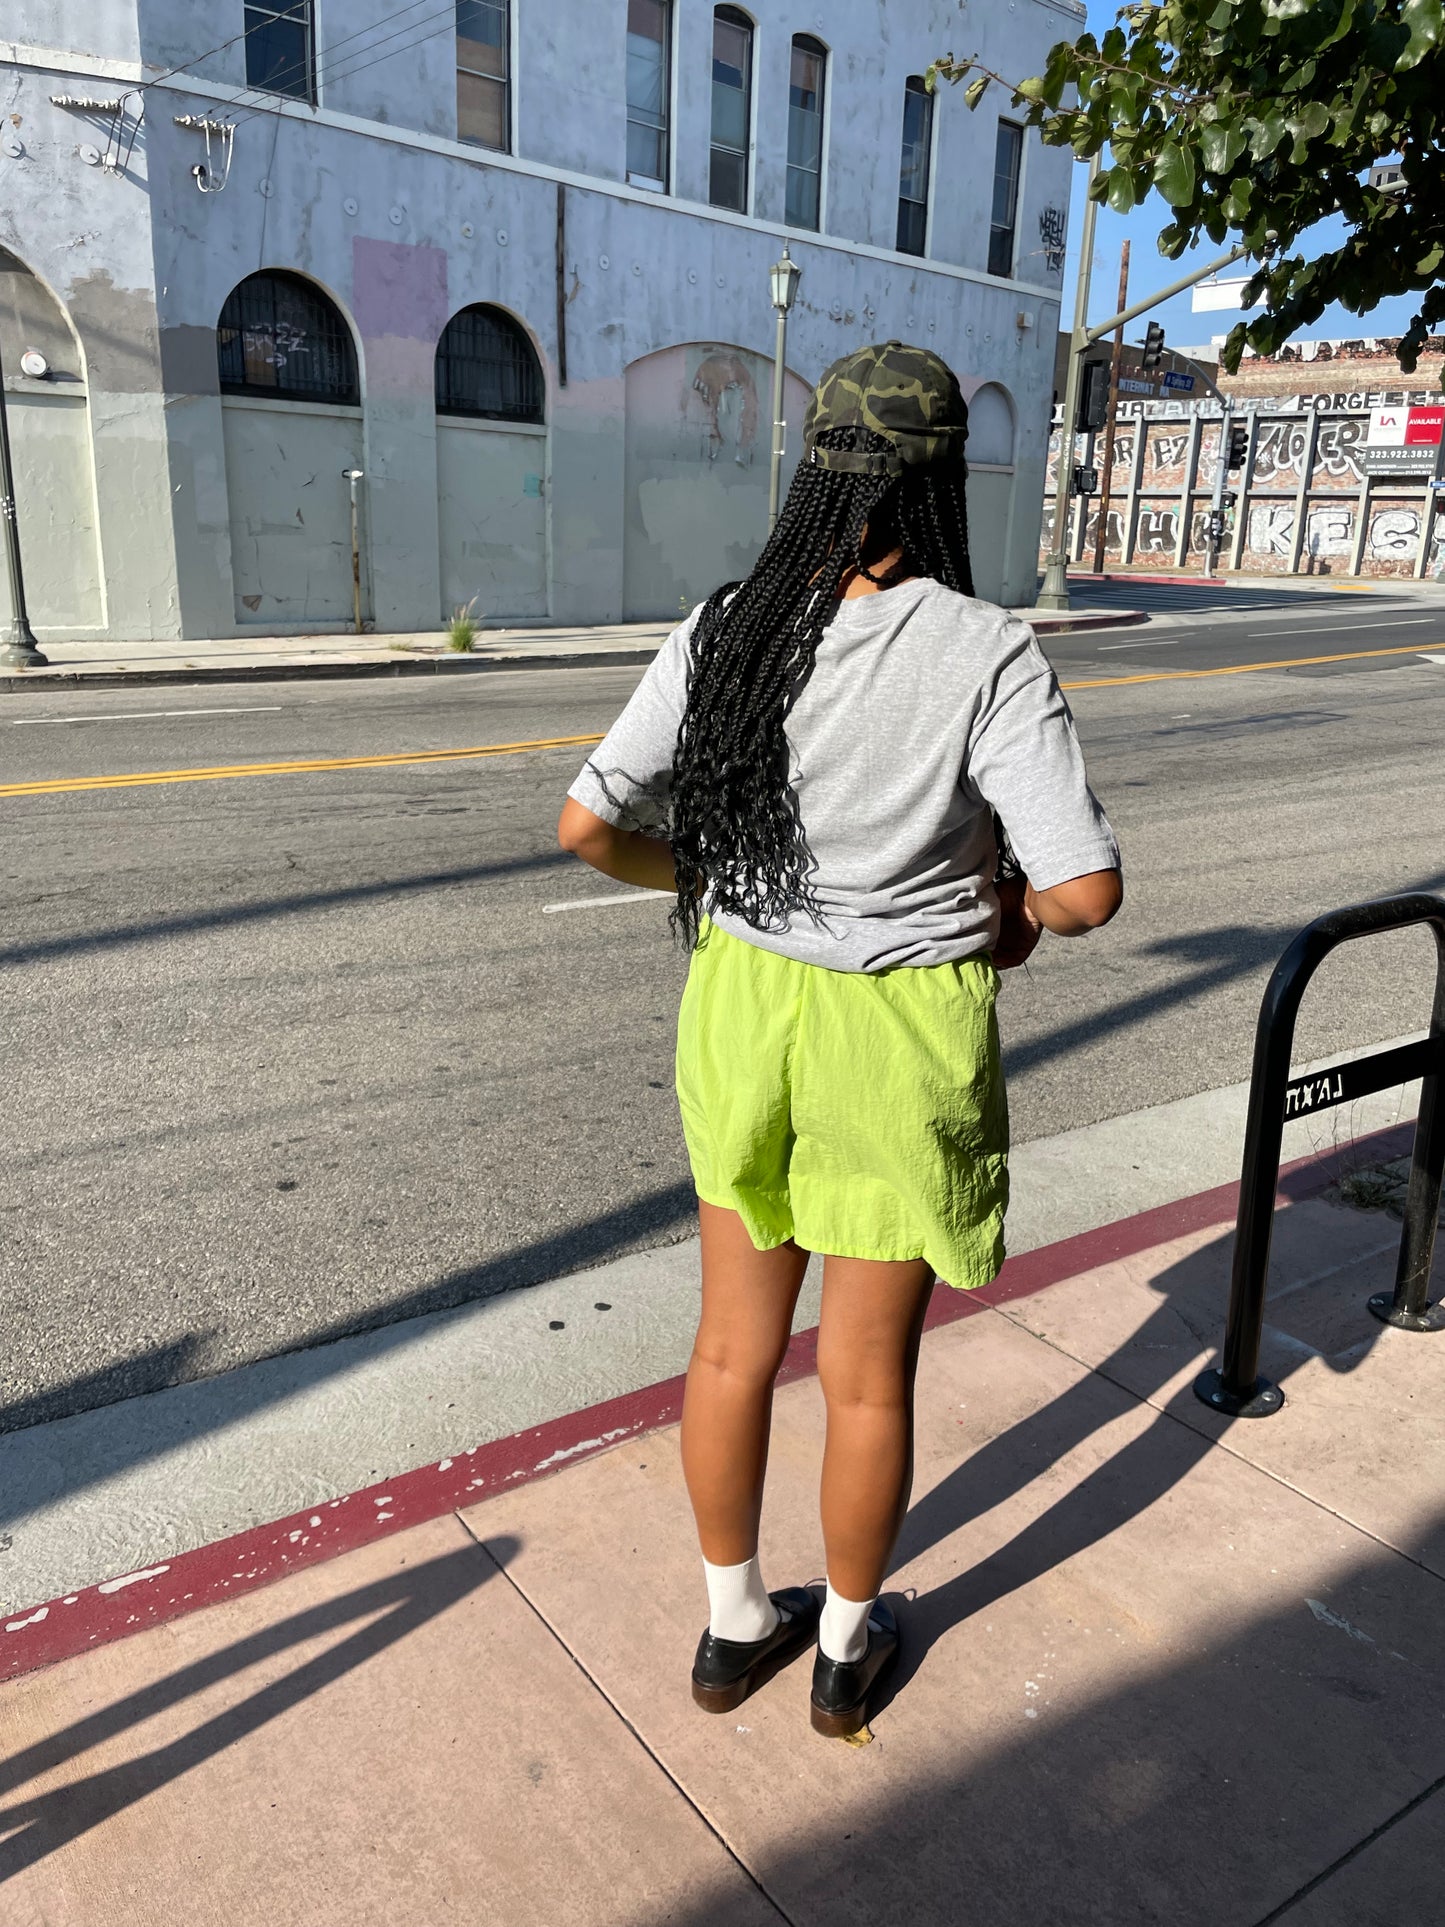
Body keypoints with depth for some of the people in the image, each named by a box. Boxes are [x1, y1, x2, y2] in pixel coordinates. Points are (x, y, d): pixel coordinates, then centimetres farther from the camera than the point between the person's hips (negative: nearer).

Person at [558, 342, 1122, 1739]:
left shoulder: (726, 633, -8)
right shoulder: (987, 654, -18)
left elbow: (587, 826, -7)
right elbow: (1088, 887, -21)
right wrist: (1022, 912, 2)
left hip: (742, 1009, 4)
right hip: (899, 1045, -3)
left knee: (734, 1344, 20)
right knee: (868, 1372, 16)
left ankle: (733, 1627, 41)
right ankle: (847, 1648, 40)